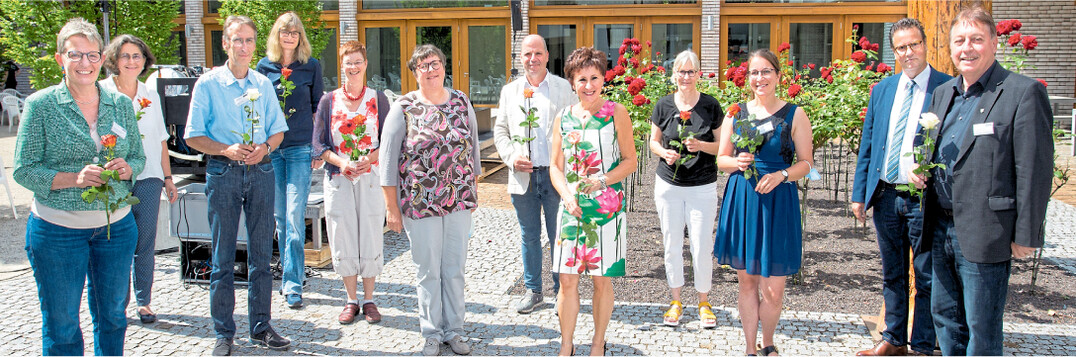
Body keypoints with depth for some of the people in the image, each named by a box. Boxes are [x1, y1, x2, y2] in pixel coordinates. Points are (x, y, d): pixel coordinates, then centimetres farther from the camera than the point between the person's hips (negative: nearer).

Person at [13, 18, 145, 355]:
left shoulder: (121, 103, 5)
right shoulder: (40, 105, -5)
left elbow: (138, 156, 12)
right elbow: (23, 170, -6)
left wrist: (126, 168, -12)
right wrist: (74, 178, -21)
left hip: (116, 224, 3)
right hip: (58, 228, -3)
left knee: (113, 315, 15)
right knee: (61, 324, 7)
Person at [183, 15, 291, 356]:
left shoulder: (263, 83, 9)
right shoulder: (208, 83, -1)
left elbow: (277, 130, 13)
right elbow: (193, 136, -1)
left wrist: (264, 147, -8)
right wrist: (226, 149, -17)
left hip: (260, 171, 3)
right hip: (223, 173, -3)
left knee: (261, 254, 7)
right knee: (223, 257, 2)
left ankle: (261, 327, 18)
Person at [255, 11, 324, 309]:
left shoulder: (311, 66, 3)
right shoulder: (264, 66, 8)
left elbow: (318, 107, 7)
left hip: (300, 148, -3)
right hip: (271, 148, 3)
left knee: (294, 217, -9)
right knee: (280, 216, 10)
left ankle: (292, 284, -5)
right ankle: (288, 271, 26)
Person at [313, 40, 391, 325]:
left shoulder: (378, 99, 4)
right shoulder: (329, 101, 5)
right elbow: (319, 143, 3)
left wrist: (370, 158, -16)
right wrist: (341, 162, -13)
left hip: (370, 177, -1)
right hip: (338, 179, 1)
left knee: (370, 237, 1)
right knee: (343, 238, 3)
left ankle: (369, 300, 14)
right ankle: (351, 300, 17)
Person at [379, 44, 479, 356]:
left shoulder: (462, 102, 5)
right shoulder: (403, 108, -4)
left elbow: (473, 147, 13)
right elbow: (387, 158, -4)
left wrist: (473, 192, 13)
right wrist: (392, 208, -5)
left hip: (459, 201, 3)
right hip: (419, 202, -2)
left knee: (455, 268, 10)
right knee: (428, 270, 7)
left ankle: (454, 330, 25)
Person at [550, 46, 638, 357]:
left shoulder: (616, 113, -1)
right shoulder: (563, 118, 8)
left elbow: (630, 161, -1)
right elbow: (556, 167, 9)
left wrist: (602, 181, -15)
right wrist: (567, 196, -8)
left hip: (607, 206, -2)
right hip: (572, 207, 2)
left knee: (602, 281, 6)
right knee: (567, 279, 2)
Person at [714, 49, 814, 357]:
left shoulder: (794, 115, 0)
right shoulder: (736, 113, 7)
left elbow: (806, 162, 1)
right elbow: (721, 158, 12)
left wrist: (781, 175, -16)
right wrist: (737, 162, -9)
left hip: (777, 201, -2)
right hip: (741, 200, 3)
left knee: (773, 289, 0)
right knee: (746, 282, 10)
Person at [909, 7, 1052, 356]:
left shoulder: (1024, 92, -11)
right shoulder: (942, 93, 12)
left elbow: (1035, 171, -13)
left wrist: (1026, 235, -14)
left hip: (984, 233, -7)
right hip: (942, 228, 7)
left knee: (982, 329, 5)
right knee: (944, 314, 18)